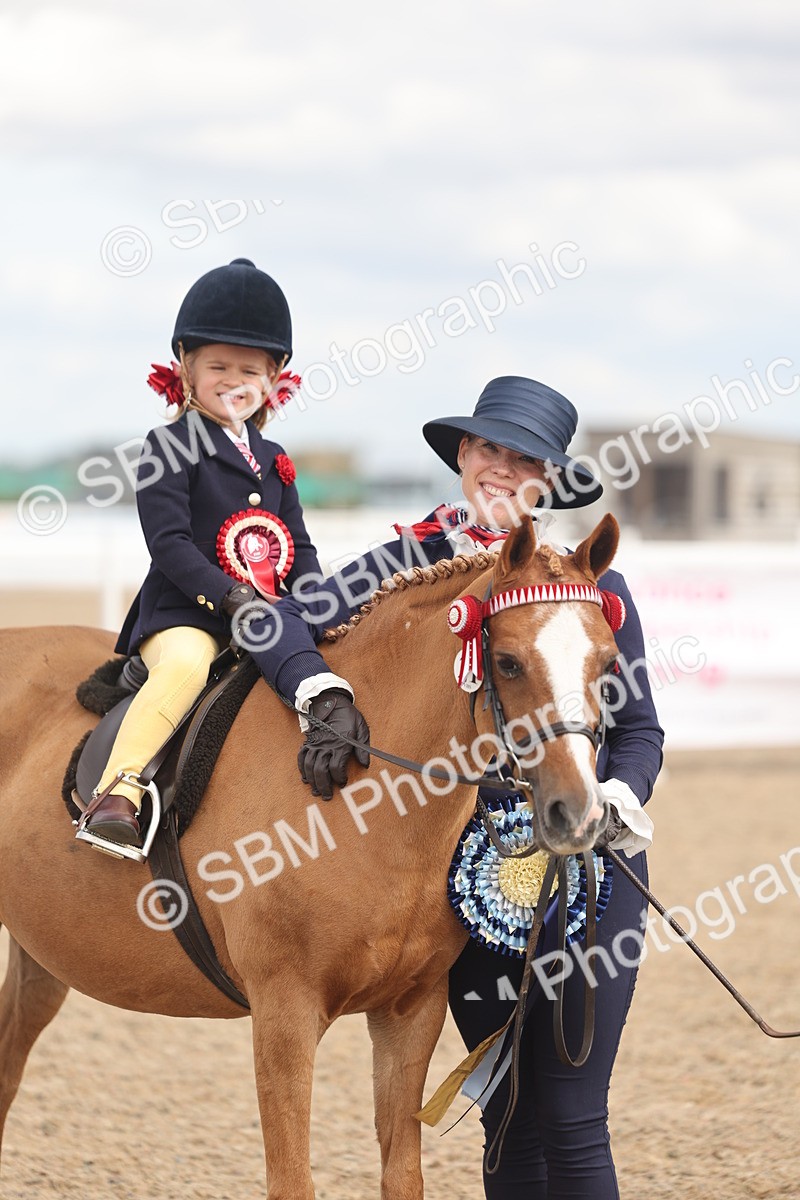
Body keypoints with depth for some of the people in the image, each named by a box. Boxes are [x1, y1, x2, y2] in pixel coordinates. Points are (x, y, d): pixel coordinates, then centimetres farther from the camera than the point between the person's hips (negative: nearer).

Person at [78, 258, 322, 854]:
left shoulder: (273, 462, 20)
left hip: (269, 617, 7)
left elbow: (301, 551, 19)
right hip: (185, 614, -7)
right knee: (185, 666, -36)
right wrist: (232, 598, -21)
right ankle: (117, 793, -42)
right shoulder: (171, 447, 0)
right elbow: (169, 541, -11)